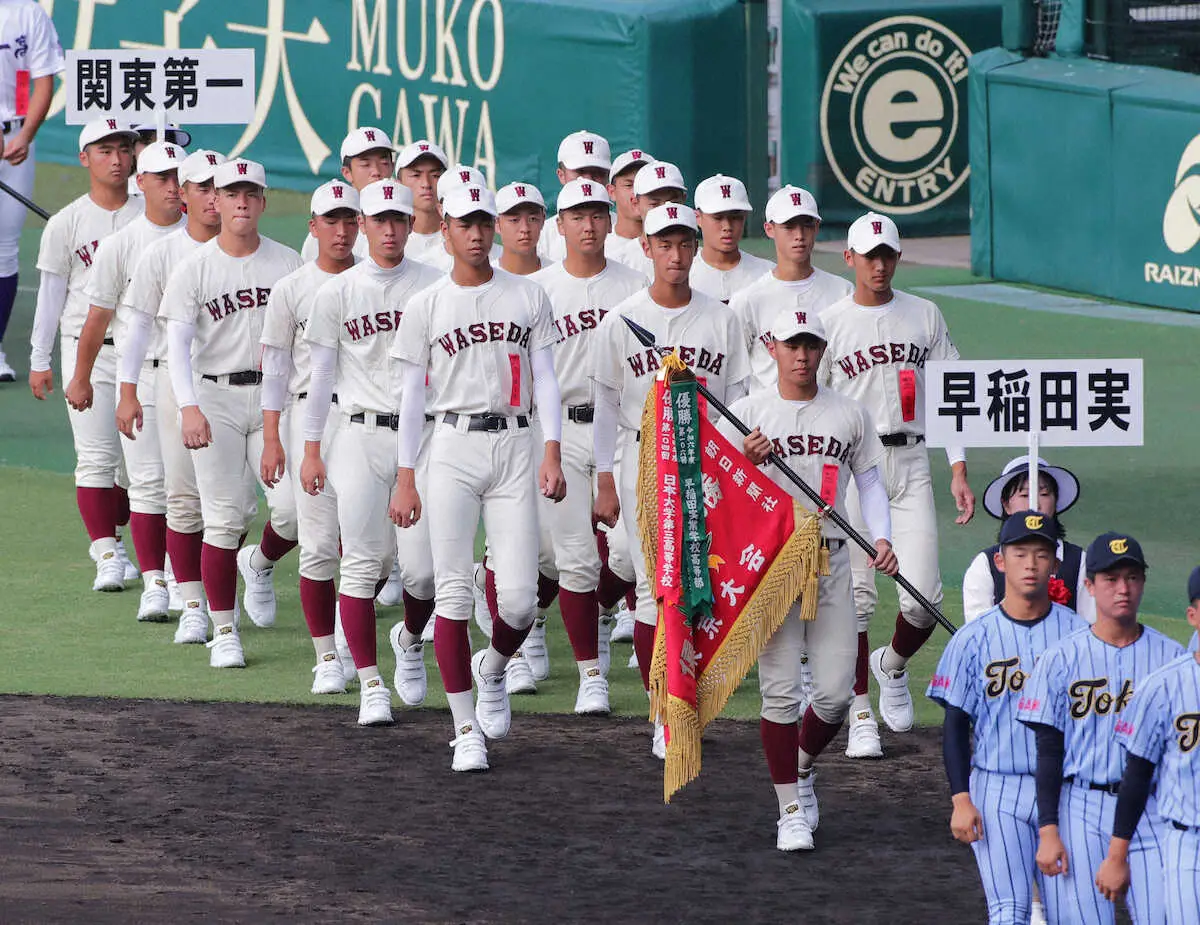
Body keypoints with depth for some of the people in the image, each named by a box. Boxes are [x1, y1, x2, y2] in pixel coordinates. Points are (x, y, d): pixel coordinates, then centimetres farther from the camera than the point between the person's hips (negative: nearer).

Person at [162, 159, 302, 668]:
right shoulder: (195, 267, -3)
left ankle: (258, 564, 27)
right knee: (224, 517, -4)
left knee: (293, 507, -8)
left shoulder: (287, 264, 4)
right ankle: (223, 631, 6)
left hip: (275, 397, 2)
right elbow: (177, 343, -9)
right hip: (215, 400, -2)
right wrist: (189, 407, -23)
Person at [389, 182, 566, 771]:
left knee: (520, 599, -7)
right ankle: (466, 729, 0)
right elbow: (412, 396, 7)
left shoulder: (527, 298, 9)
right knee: (454, 592, -7)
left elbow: (545, 381, 8)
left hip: (513, 446, 1)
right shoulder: (425, 307, 6)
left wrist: (552, 454, -5)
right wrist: (404, 478, 2)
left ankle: (490, 670, 27)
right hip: (451, 450, -1)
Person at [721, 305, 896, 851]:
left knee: (836, 693, -1)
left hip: (830, 562, 2)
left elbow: (869, 481, 15)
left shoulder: (849, 415, 9)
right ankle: (790, 809, 3)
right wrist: (747, 462, -18)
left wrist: (881, 538, -1)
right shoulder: (746, 414, 3)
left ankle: (802, 770, 28)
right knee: (780, 691, -5)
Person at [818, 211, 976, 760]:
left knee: (924, 598, -6)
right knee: (854, 595, -7)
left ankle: (892, 665, 26)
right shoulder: (828, 322, 2)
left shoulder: (924, 316, 10)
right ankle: (860, 717, 2)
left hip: (909, 462, 2)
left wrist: (959, 471, 4)